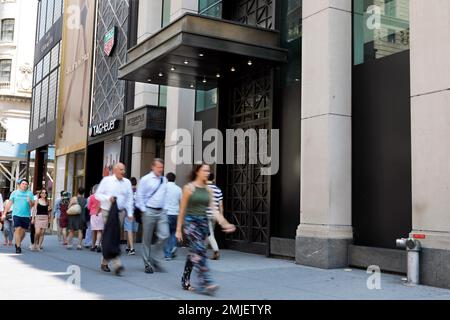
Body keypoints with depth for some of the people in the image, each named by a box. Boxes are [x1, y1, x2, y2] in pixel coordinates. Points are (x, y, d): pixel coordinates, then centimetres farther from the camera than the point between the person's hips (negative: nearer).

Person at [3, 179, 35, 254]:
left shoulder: (30, 193, 7)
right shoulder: (14, 193, 7)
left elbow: (32, 205, 3)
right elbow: (9, 204, 9)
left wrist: (30, 201, -18)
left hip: (26, 215, 1)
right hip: (16, 215, -1)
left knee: (23, 231, 6)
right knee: (18, 229, -11)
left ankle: (18, 243, 30)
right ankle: (18, 247, -7)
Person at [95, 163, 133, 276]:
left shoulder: (127, 182, 7)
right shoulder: (106, 180, 1)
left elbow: (129, 199, 7)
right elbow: (98, 194, 4)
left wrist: (130, 213, 0)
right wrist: (108, 198, -14)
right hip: (107, 212, -3)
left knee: (115, 237, 4)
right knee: (109, 237, -10)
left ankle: (105, 262, 22)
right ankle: (117, 264, -13)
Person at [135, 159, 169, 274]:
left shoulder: (164, 180, 11)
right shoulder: (146, 179, -3)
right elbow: (139, 196, -4)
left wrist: (165, 208, 9)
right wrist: (143, 210, -8)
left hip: (161, 212, 4)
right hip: (149, 211, -4)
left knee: (164, 236, -6)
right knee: (147, 239, 4)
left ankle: (154, 258, 14)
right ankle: (147, 264, 15)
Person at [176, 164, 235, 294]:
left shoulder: (208, 190, 10)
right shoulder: (189, 187, -5)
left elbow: (213, 210, 6)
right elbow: (182, 210, -1)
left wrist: (224, 223, -7)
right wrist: (178, 229, -1)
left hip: (203, 223, 6)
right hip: (191, 221, -6)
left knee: (194, 253, 10)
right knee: (200, 251, -19)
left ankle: (185, 282, 22)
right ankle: (206, 283, -23)